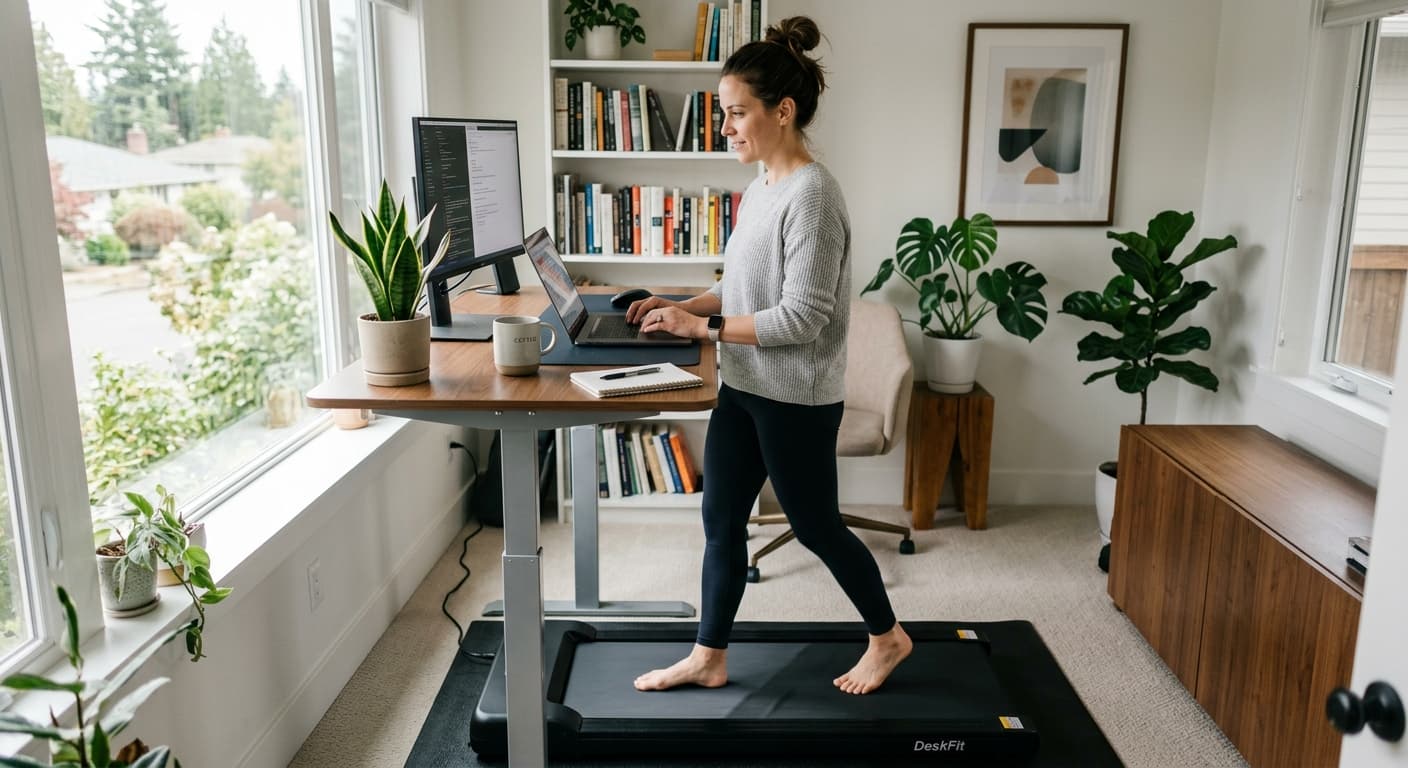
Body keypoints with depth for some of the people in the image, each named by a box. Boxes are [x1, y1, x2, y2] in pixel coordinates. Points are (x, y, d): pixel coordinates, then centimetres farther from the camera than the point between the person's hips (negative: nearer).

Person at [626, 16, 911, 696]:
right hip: (742, 389, 9)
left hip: (797, 399, -9)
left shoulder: (811, 193, -20)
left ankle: (889, 637, 33)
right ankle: (708, 658, 28)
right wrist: (679, 305, 3)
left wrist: (702, 327, -20)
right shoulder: (760, 189, 8)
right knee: (721, 522, 13)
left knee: (815, 526, 8)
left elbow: (803, 317, -24)